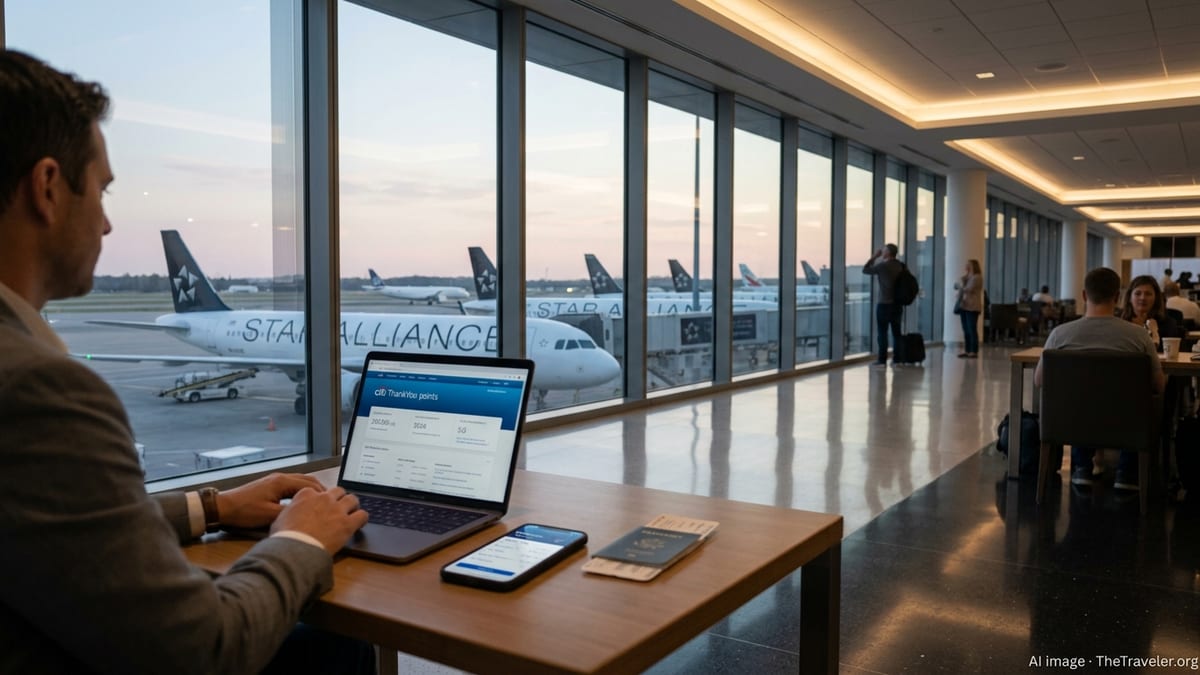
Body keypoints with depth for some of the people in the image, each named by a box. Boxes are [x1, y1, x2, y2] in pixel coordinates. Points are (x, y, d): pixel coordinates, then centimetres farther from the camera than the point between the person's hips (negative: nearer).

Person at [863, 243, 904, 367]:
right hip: (897, 304, 6)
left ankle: (882, 360, -1)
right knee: (896, 332, 9)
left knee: (882, 333, -1)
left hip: (884, 304, -6)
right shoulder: (900, 266, 5)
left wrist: (874, 257, 6)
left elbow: (865, 270, -1)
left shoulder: (883, 266, -13)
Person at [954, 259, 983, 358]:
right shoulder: (966, 277, 19)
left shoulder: (977, 277, -8)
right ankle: (967, 351, 11)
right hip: (963, 306, 8)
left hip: (972, 307, -8)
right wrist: (962, 280, -1)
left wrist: (961, 285, 3)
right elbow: (956, 286, 16)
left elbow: (968, 289, -15)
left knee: (972, 330, -8)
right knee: (966, 330, 8)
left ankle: (974, 352, -7)